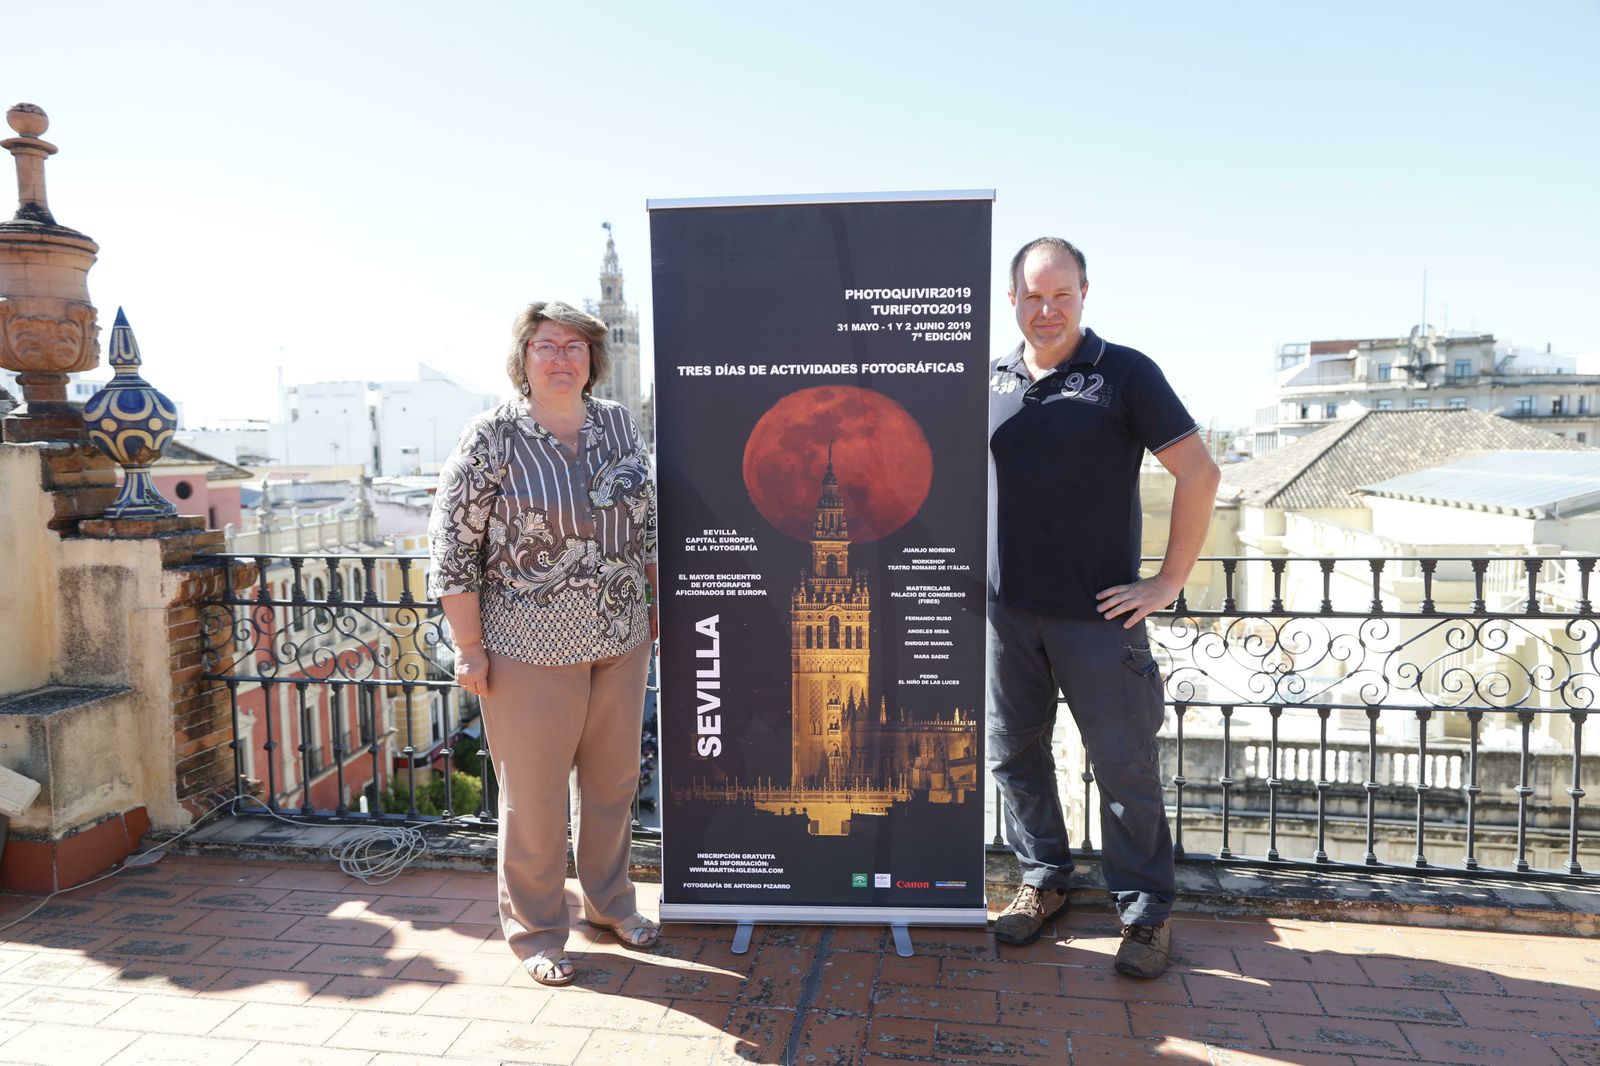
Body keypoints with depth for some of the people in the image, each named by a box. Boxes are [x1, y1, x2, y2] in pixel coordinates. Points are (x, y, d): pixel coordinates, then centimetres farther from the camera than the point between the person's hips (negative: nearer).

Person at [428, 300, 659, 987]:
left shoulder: (619, 425, 4)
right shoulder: (491, 437, -10)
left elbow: (648, 522, 14)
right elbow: (453, 544, -9)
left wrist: (658, 602, 15)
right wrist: (469, 647, -10)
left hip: (621, 641, 5)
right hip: (530, 649, -4)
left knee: (614, 780, 18)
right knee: (534, 794, 9)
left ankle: (609, 901, 40)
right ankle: (536, 930, 30)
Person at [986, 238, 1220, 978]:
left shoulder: (1125, 374, -4)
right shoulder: (992, 383, 8)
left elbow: (1199, 473, -6)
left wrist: (1169, 582, -9)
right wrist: (975, 562, 11)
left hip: (1099, 613, -4)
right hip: (1005, 611, 4)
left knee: (1125, 764, 4)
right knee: (1013, 753, 12)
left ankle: (1146, 909, 22)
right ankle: (1043, 879, 32)